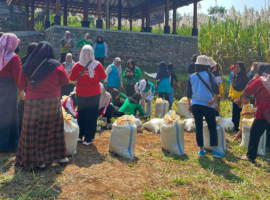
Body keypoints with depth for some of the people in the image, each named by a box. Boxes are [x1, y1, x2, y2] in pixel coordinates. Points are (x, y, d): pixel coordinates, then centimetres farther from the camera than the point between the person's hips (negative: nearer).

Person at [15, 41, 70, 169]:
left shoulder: (27, 66, -1)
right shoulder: (56, 65, -6)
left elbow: (21, 84, 9)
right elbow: (65, 81, 6)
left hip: (32, 102, 0)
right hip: (52, 101, 0)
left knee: (32, 131, 8)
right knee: (55, 128, 15)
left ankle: (33, 159, 14)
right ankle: (58, 155, 22)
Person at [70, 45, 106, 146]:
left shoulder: (77, 66, -11)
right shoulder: (97, 65, -11)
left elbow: (72, 78, 0)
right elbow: (103, 77, 2)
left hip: (81, 93, 1)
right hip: (94, 93, -1)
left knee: (81, 114, 18)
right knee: (92, 115, 6)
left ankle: (80, 136, 27)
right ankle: (88, 139, 9)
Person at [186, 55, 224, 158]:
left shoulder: (191, 77, 6)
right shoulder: (209, 74, -4)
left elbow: (188, 93, 8)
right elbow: (215, 87, -18)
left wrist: (189, 105, 16)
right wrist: (215, 101, -13)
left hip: (195, 105, 3)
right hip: (207, 105, -3)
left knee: (198, 127, 9)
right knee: (212, 127, 5)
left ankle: (201, 149, 12)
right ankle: (215, 150, 0)